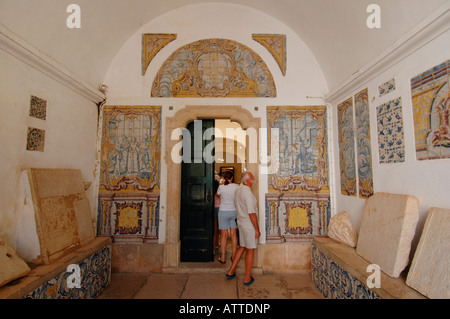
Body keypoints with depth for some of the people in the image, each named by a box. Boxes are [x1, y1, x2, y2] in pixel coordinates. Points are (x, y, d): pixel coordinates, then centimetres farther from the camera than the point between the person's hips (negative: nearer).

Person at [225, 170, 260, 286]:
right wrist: (257, 229, -16)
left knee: (242, 247, 21)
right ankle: (247, 278, 21)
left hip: (241, 223, 8)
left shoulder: (238, 190, 3)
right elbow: (251, 214, -24)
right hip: (249, 225, -8)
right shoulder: (248, 193, -24)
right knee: (250, 250, 7)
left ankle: (231, 271, 29)